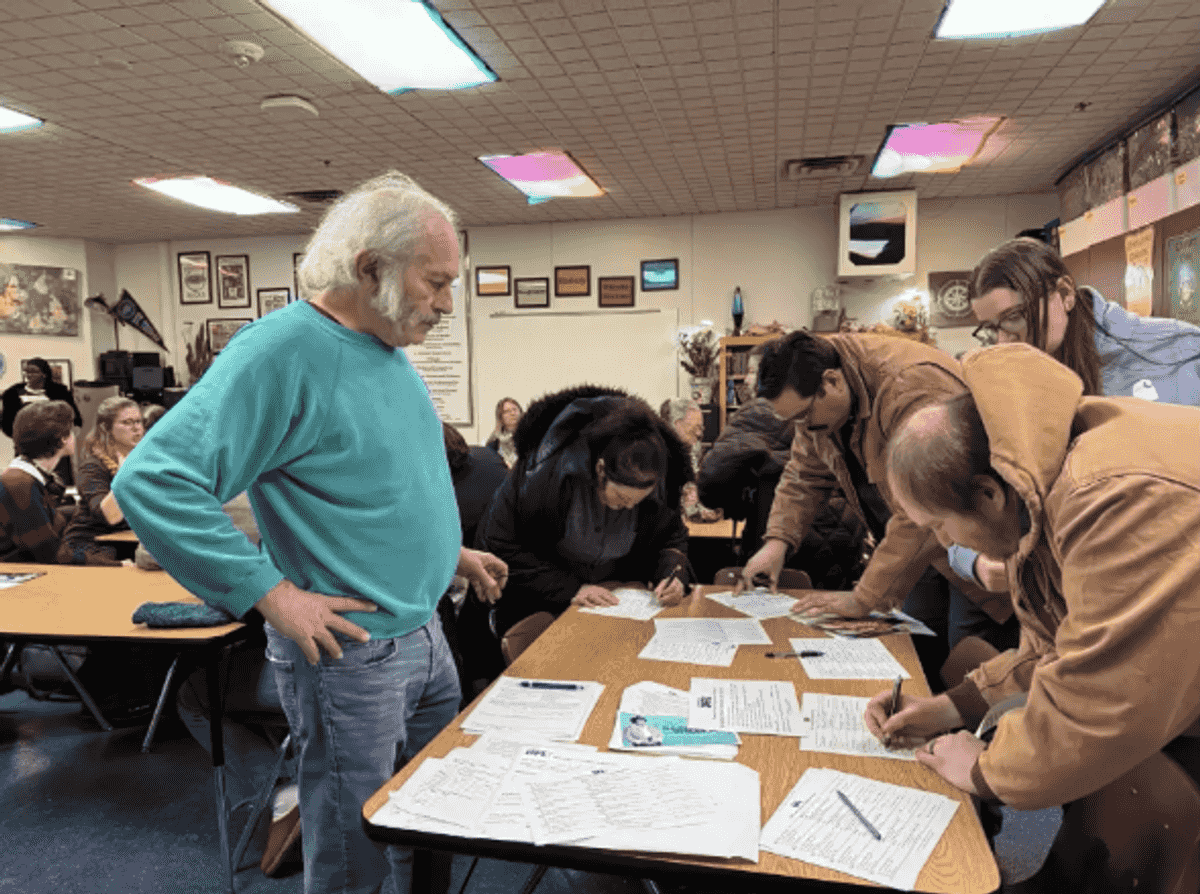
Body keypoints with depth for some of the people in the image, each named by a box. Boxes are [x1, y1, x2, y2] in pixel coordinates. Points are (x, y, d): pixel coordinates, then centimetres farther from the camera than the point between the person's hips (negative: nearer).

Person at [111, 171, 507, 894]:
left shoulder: (390, 352, 7)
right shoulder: (283, 350, -21)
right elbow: (151, 481, -26)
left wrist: (449, 553, 14)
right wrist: (274, 596, -26)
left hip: (426, 637, 9)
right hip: (350, 653, -8)